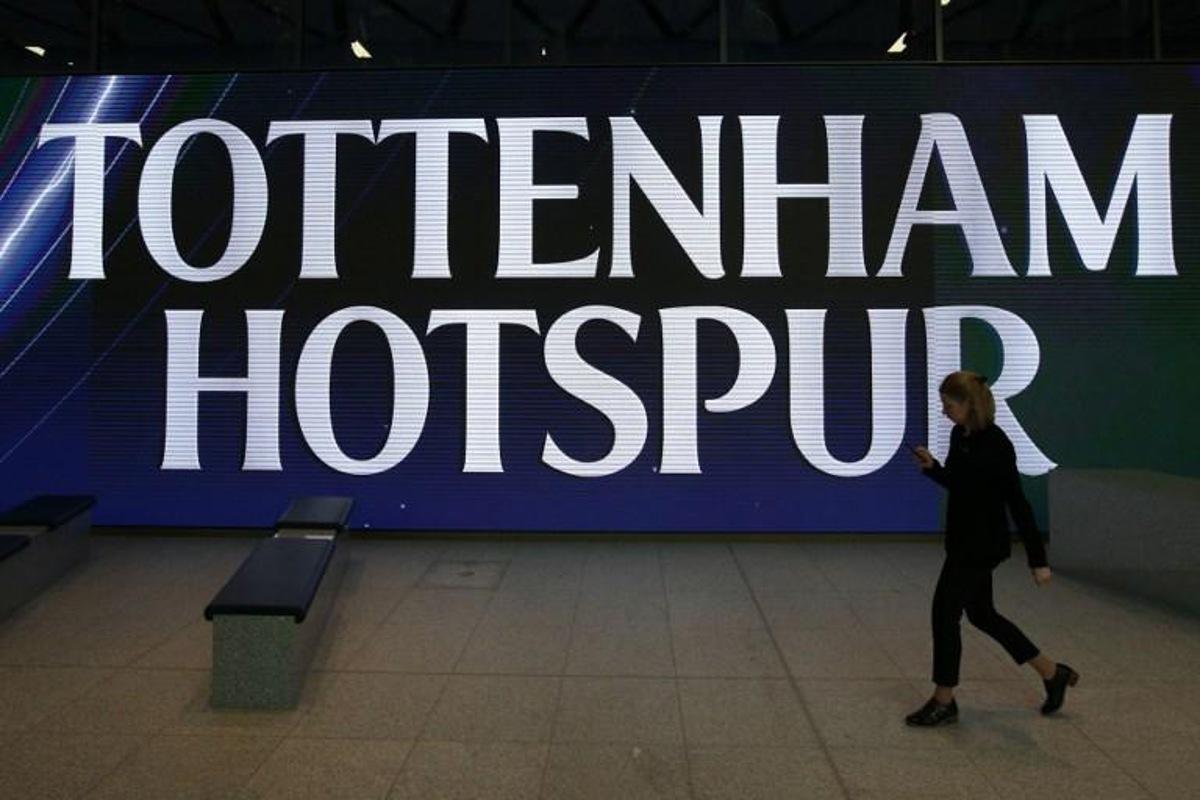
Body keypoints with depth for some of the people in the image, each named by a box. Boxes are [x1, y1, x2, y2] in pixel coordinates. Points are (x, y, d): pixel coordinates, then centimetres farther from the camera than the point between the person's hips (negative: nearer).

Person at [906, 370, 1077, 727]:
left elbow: (1017, 502, -20)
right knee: (981, 613, 18)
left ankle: (944, 702, 13)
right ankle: (1053, 673, 35)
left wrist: (1037, 559, -17)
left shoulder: (995, 444, -21)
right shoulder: (960, 435, 5)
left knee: (945, 612, -2)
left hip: (982, 545, -9)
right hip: (964, 540, 9)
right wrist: (932, 467, -1)